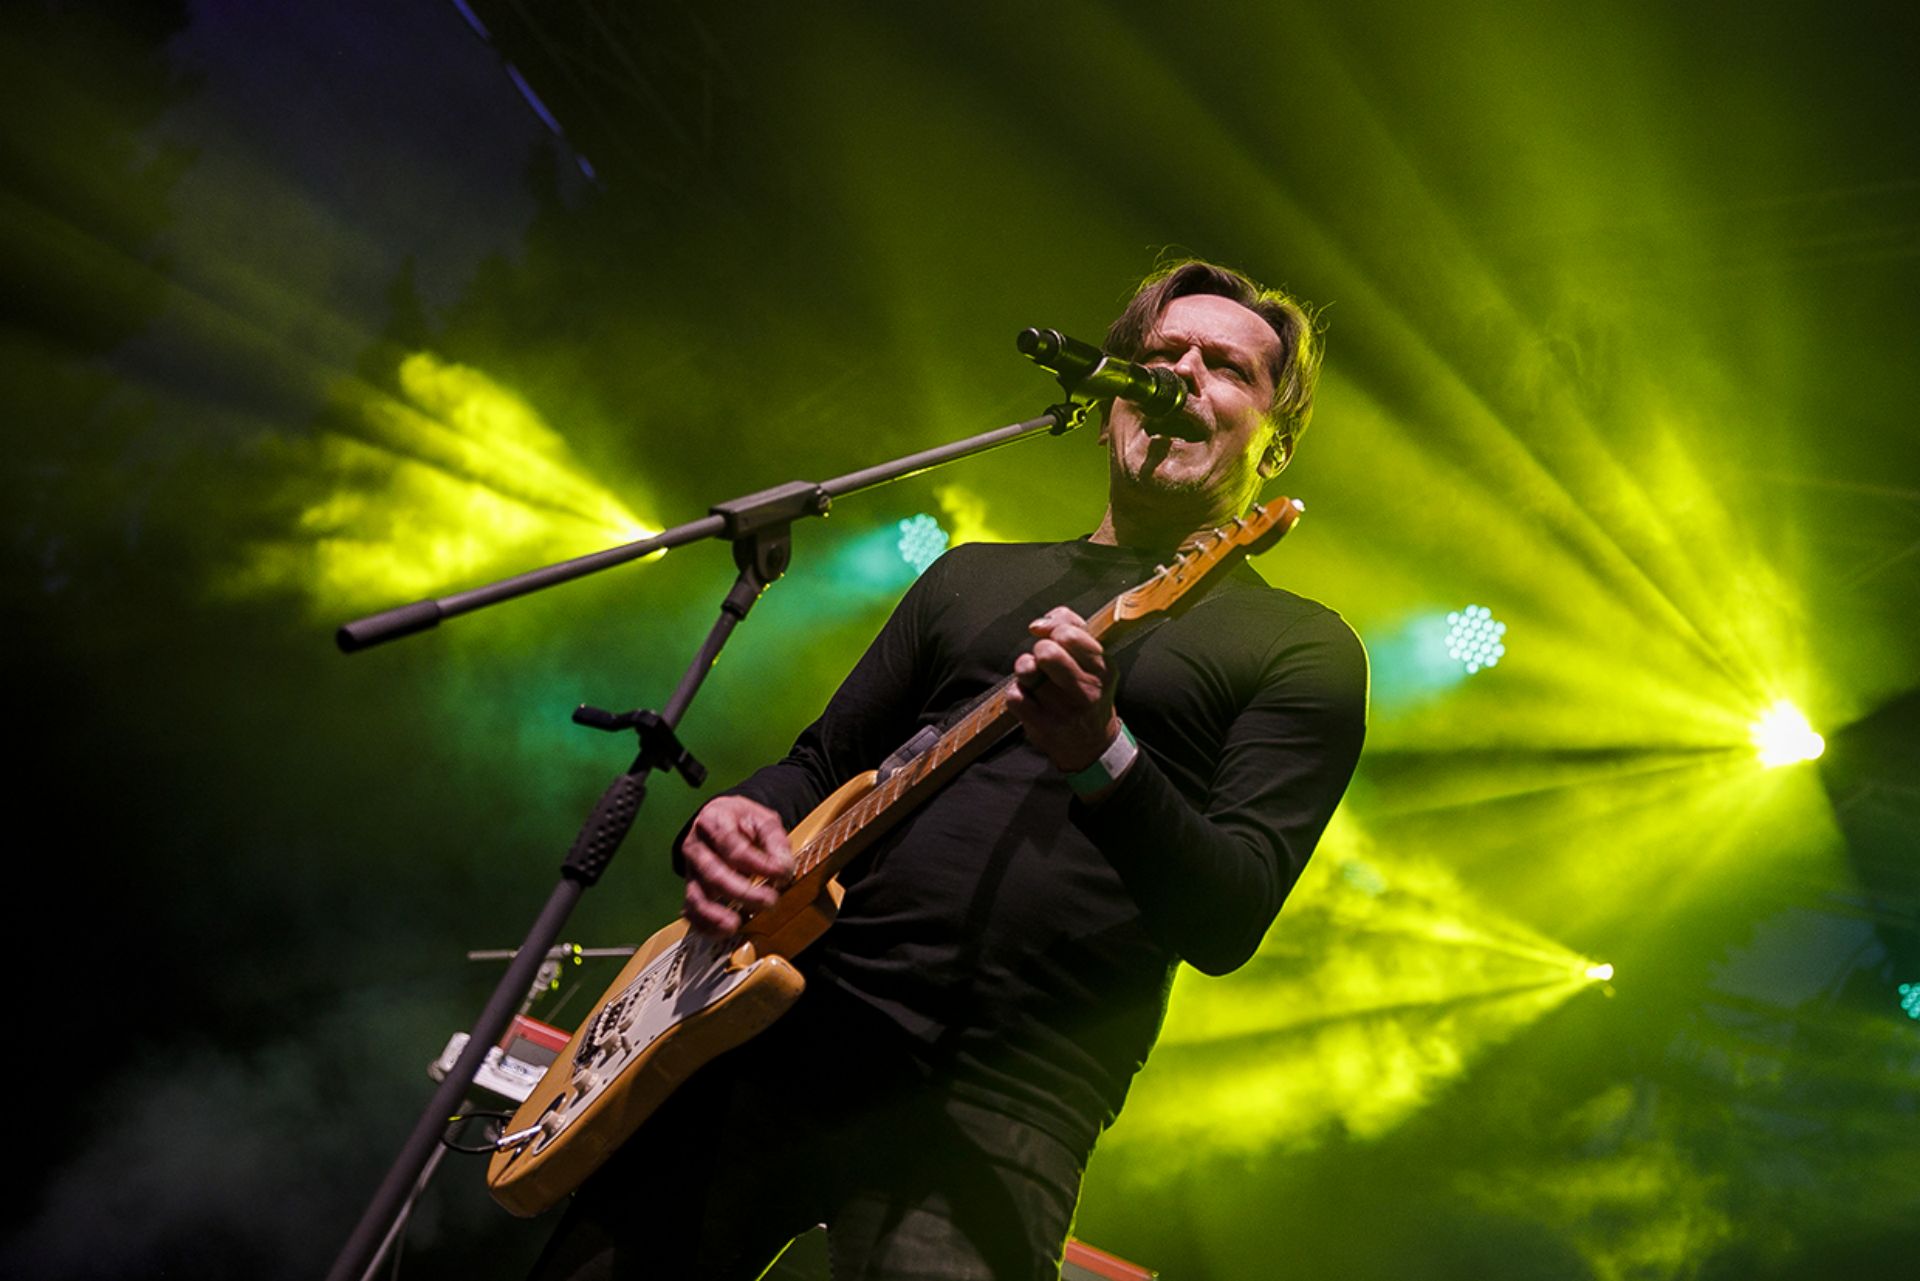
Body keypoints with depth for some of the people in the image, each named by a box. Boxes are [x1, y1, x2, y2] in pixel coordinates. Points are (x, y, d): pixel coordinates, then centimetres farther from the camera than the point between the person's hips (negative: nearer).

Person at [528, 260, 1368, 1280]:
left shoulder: (1304, 649, 6)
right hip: (782, 1022, 4)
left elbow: (1230, 922, -6)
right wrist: (741, 819, -1)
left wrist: (1102, 760, -24)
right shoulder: (973, 577, 21)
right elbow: (823, 761, 23)